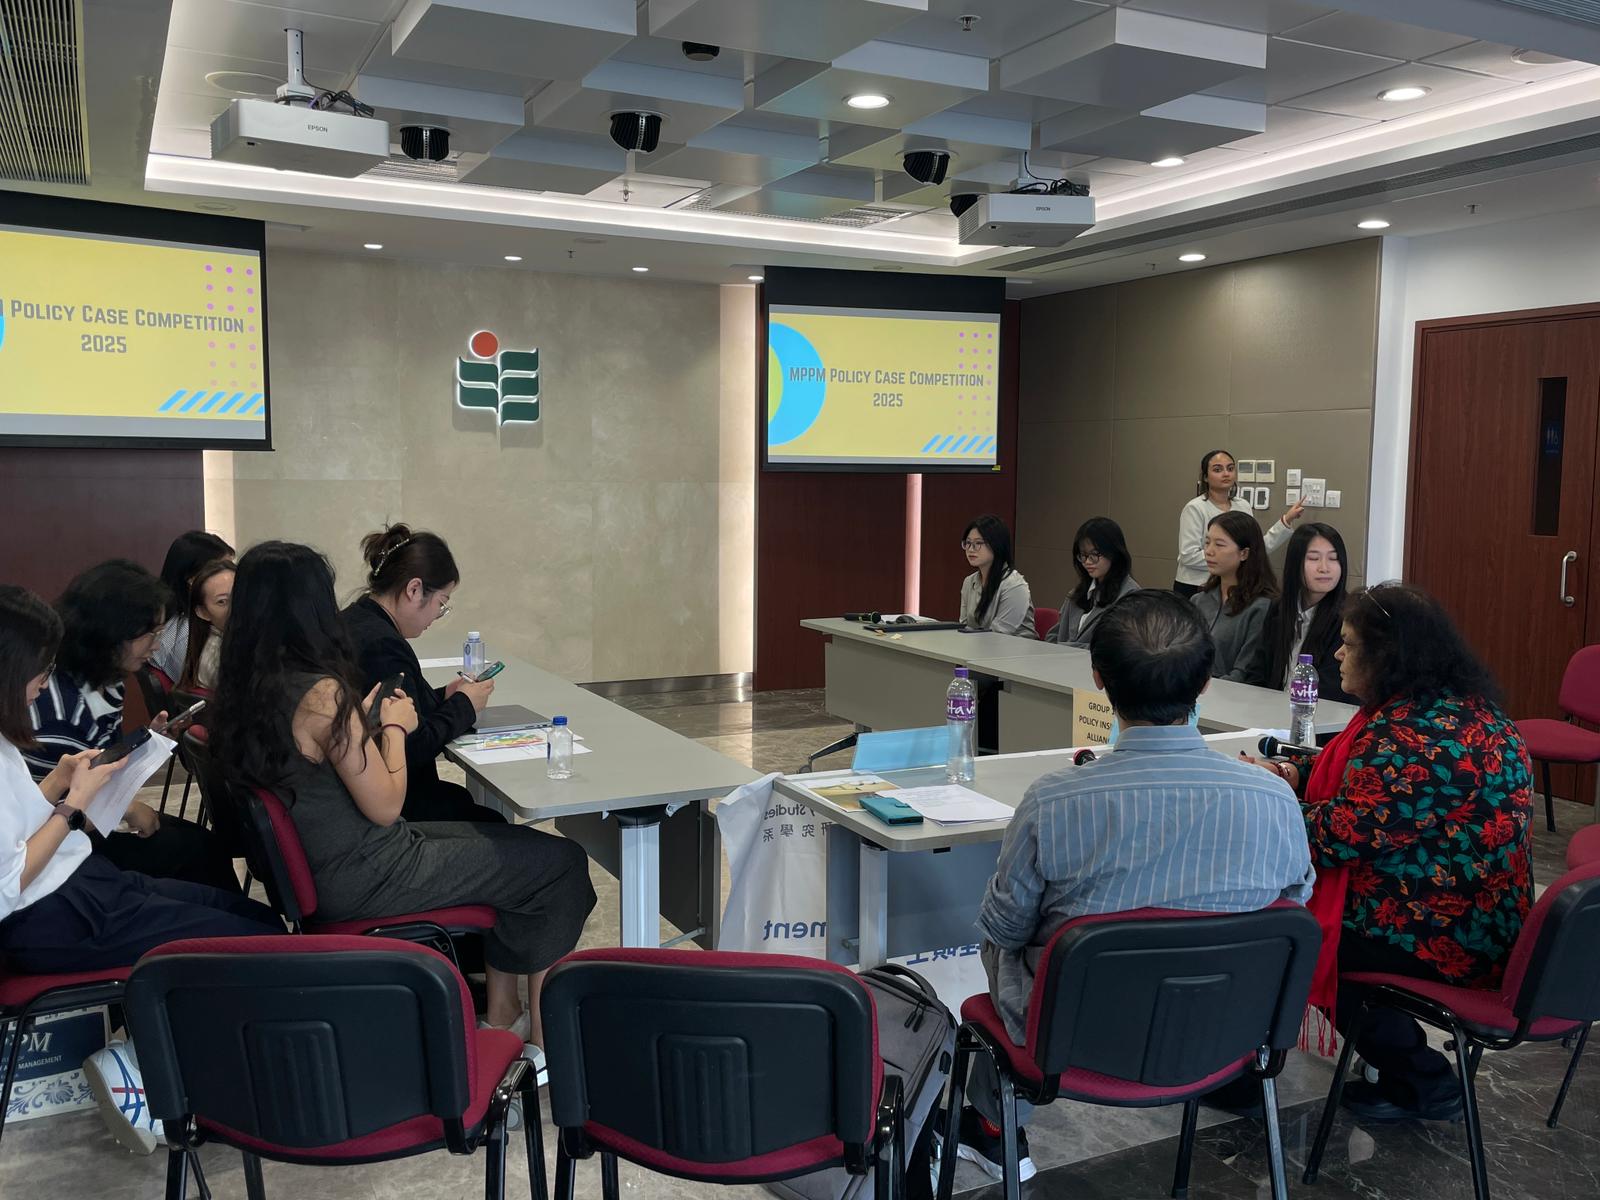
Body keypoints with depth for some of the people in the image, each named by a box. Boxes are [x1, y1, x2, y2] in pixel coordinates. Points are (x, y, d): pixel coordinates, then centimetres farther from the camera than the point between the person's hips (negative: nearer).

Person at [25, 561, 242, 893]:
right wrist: (126, 809, -14)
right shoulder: (58, 705, -26)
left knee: (207, 847, -3)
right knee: (197, 852, -9)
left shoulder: (105, 683, 4)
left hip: (101, 820, 9)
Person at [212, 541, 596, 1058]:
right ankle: (545, 1030, 16)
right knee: (561, 861, 0)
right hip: (364, 879, -9)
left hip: (319, 866, 9)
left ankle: (502, 1010, 26)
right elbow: (386, 806, -19)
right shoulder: (321, 694, -26)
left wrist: (363, 720, 8)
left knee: (502, 838, 22)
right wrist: (394, 726, -6)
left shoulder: (245, 690, 0)